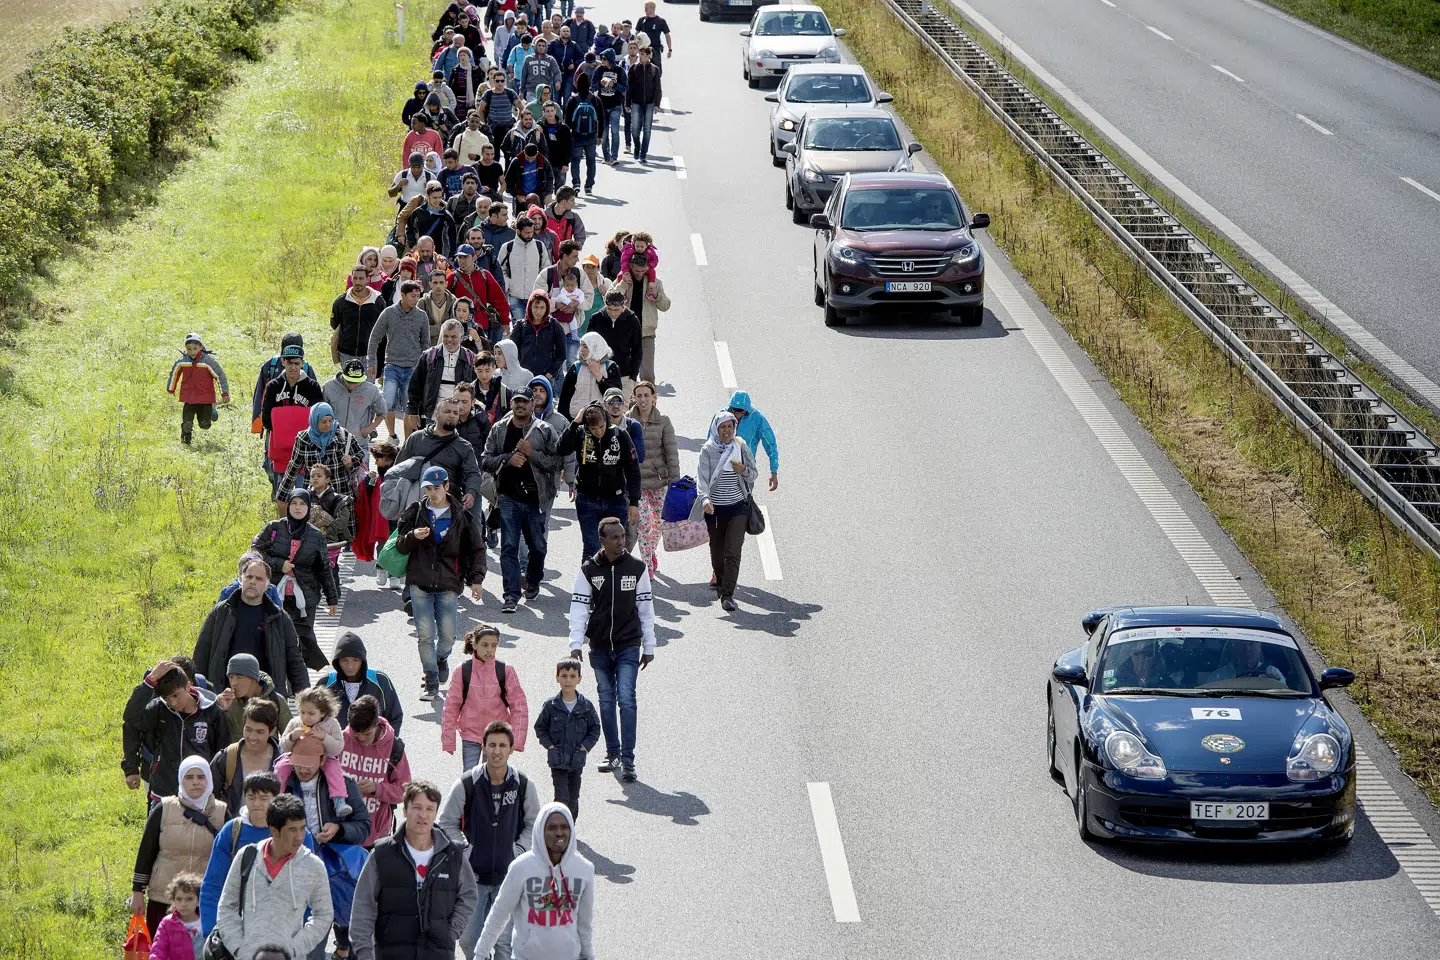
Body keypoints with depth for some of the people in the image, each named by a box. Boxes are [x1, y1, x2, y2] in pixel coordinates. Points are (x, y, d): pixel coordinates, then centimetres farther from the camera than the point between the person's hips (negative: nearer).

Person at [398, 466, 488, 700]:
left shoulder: (460, 516, 3)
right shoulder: (416, 512, 5)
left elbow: (476, 548, 8)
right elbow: (401, 546, 7)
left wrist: (476, 578, -1)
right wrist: (413, 536, -15)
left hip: (448, 584, 0)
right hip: (419, 583, 0)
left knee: (447, 635, 1)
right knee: (425, 635, -5)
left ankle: (441, 658, 35)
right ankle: (431, 682, 4)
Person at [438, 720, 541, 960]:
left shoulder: (524, 785, -4)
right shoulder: (467, 784, -7)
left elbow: (534, 823, 10)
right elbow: (447, 822, 4)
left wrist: (518, 851, -2)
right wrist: (464, 851, -4)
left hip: (509, 876, 0)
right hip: (473, 874, 0)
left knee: (505, 941, 1)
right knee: (469, 939, 1)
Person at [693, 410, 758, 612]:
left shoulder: (741, 447, 2)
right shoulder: (708, 450, -3)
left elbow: (754, 475, 9)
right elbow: (702, 477, -13)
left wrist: (743, 470, -14)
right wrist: (705, 498, -31)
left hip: (737, 507, 0)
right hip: (714, 508, 0)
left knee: (733, 552, -12)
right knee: (717, 551, 12)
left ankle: (728, 595, -13)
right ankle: (720, 581, 39)